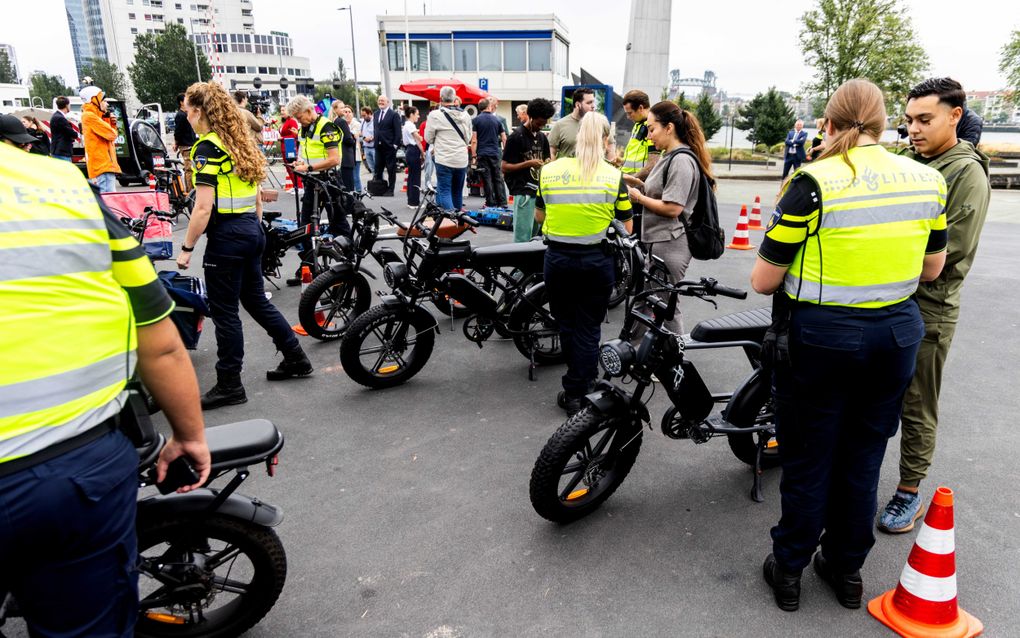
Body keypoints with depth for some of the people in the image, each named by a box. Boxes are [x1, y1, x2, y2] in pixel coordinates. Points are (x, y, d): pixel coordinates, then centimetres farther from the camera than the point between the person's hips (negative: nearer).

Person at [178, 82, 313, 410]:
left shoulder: (207, 147, -13)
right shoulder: (241, 143, 11)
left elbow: (203, 208, -18)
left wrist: (186, 248, -11)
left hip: (226, 236, -8)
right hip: (252, 230, 8)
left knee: (224, 311, 2)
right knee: (256, 300, 19)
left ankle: (229, 385, 12)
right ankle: (296, 358, 25)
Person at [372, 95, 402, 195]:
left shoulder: (394, 114, -5)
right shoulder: (376, 114, 14)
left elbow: (397, 131, -9)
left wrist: (395, 144, -14)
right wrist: (374, 138, 9)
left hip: (389, 146, -6)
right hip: (378, 146, 6)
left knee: (391, 169, 2)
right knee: (378, 169, 8)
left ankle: (390, 190, 8)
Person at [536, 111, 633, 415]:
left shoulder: (549, 170, -2)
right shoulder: (613, 175, -7)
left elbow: (540, 215, 10)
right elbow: (626, 226, -1)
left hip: (557, 257, 2)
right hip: (596, 260, -1)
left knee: (566, 324, 18)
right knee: (588, 328, 11)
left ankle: (579, 382, 29)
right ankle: (577, 392, 16)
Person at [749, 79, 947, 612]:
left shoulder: (814, 183, -16)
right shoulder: (927, 180, 0)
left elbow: (763, 281, -14)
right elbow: (931, 268, 12)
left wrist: (806, 276, 8)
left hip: (821, 337, -4)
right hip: (897, 333, 5)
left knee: (808, 458, 11)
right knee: (863, 457, 18)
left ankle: (788, 571, 28)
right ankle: (847, 569, 35)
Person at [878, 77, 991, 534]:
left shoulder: (967, 172, -10)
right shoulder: (910, 163, 11)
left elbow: (952, 248, -18)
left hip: (928, 308, -7)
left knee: (917, 409, 5)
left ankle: (909, 494, 20)